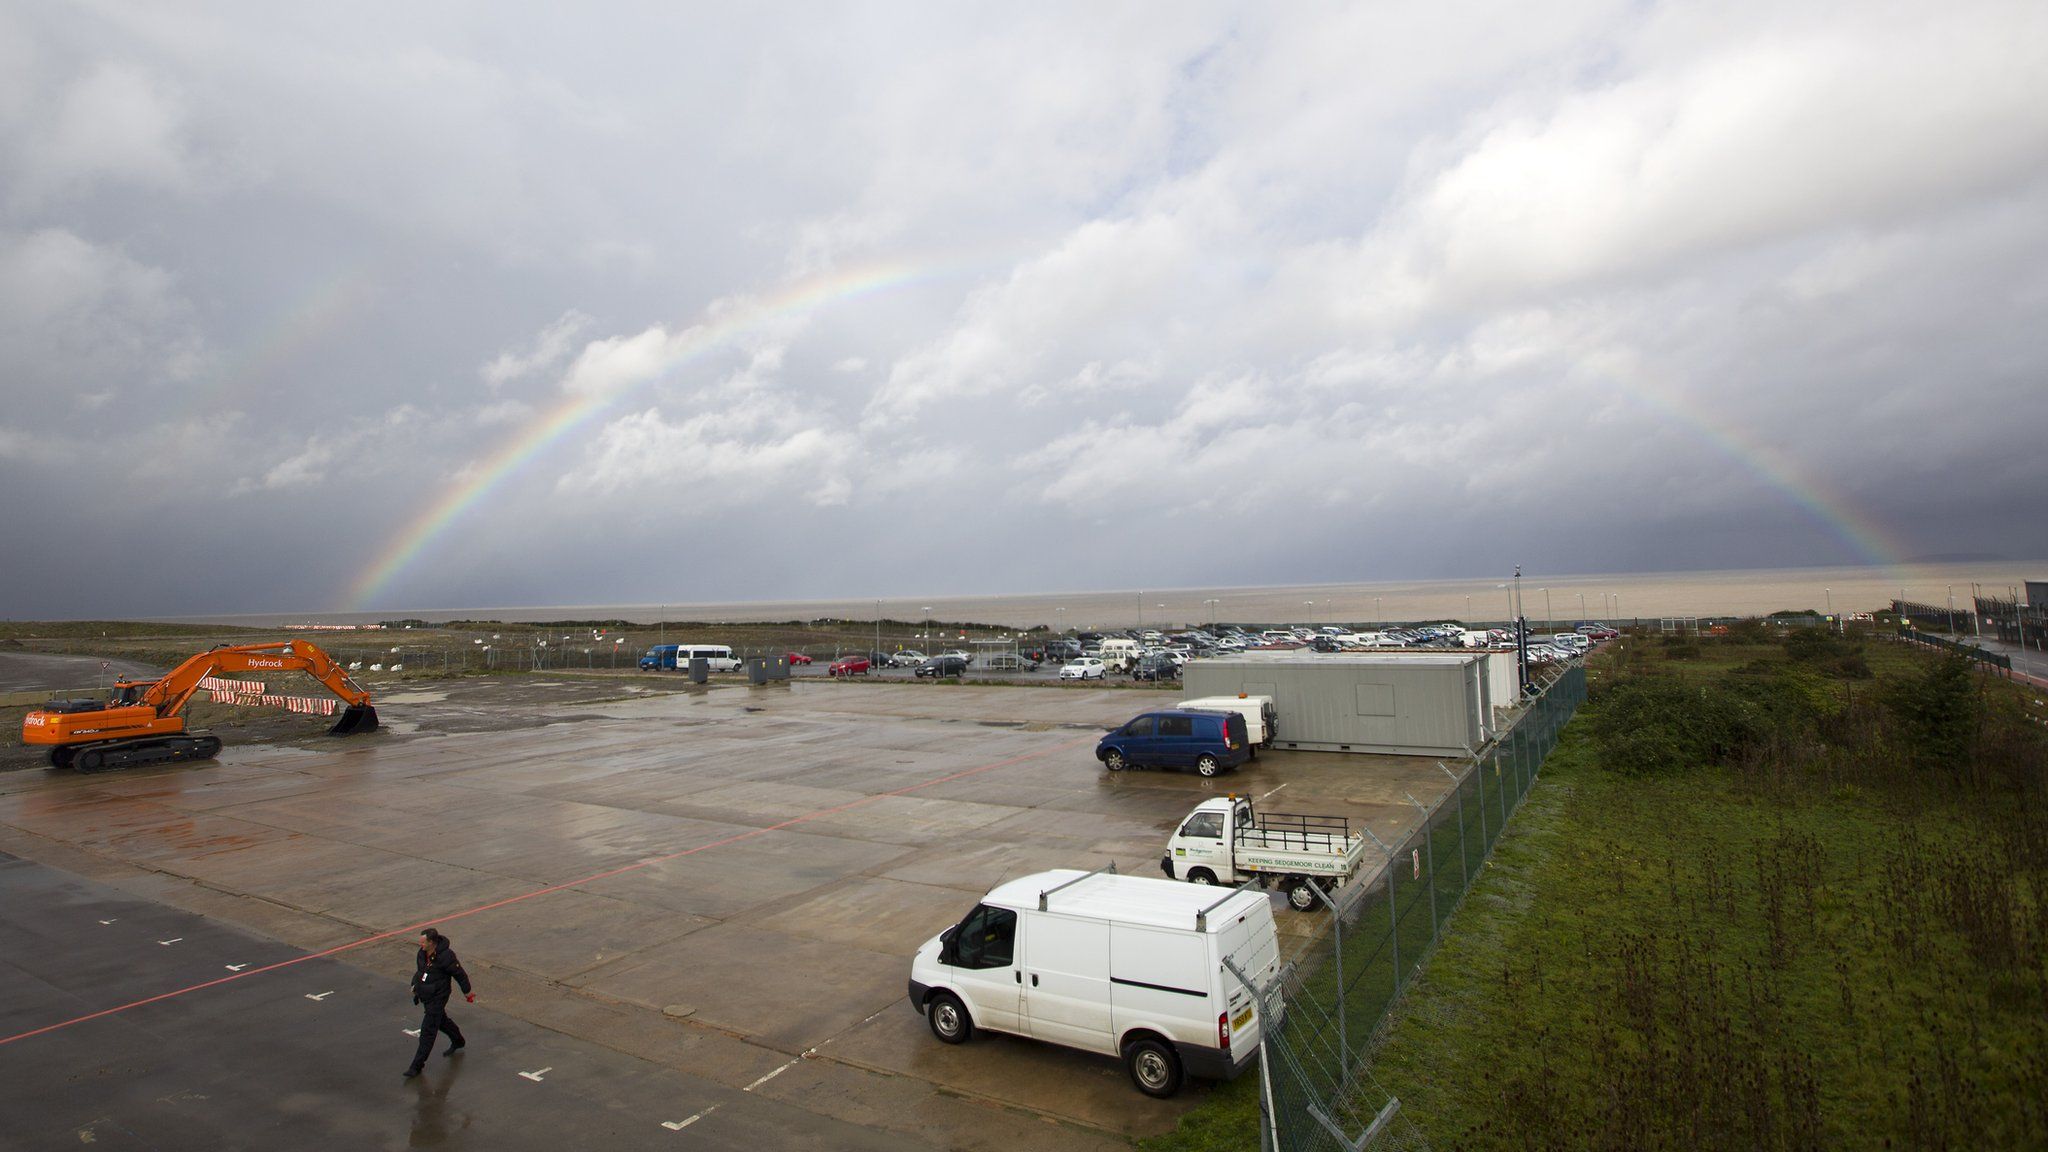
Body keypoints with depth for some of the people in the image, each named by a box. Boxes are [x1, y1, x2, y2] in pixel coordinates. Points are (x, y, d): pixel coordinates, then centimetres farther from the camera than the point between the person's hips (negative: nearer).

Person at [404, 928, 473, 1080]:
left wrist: (467, 992, -6)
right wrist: (415, 985, 6)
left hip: (437, 998, -8)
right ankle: (457, 1041, 47)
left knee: (428, 1031, -5)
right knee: (441, 1021, 25)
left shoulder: (445, 957, -26)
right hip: (425, 995, 8)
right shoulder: (422, 953, -4)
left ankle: (417, 1065, 2)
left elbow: (460, 974, -15)